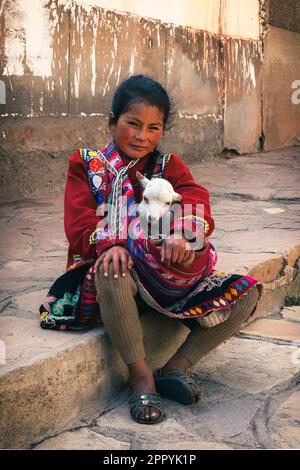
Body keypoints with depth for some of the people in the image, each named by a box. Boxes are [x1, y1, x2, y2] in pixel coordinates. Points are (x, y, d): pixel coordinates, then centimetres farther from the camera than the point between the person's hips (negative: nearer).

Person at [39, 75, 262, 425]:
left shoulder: (169, 166, 11)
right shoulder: (86, 165, 6)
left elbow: (197, 205, -9)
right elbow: (79, 225, -8)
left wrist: (182, 236, -34)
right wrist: (109, 244, -32)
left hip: (171, 274, 3)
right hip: (121, 272, -3)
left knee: (246, 294, -13)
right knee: (111, 271, -40)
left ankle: (175, 368, -9)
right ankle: (140, 374, -22)